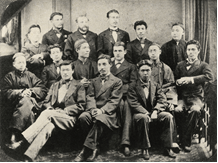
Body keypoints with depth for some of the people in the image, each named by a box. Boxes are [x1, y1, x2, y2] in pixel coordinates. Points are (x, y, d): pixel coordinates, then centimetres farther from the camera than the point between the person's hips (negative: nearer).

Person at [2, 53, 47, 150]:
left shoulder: (31, 76, 25)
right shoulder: (9, 77, 22)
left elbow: (43, 90, 12)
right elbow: (6, 92, 4)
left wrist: (31, 91, -7)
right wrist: (21, 92, -11)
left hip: (32, 102, 1)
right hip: (17, 103, -1)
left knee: (26, 103, -38)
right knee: (28, 107, -38)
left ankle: (14, 135, -45)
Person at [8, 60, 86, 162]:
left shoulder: (78, 86, 12)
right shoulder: (54, 86, 28)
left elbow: (81, 106, 2)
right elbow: (46, 102, 25)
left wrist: (64, 111, -10)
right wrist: (50, 108, 0)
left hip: (69, 118, -3)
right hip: (52, 115, 3)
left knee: (47, 114, -33)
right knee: (48, 126, -34)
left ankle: (23, 141, -43)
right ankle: (28, 157, -51)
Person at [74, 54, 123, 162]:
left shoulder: (117, 81, 11)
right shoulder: (94, 81, 25)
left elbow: (114, 101, -2)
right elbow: (90, 97, 11)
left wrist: (102, 110, -18)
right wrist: (92, 109, -12)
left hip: (108, 113, -4)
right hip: (94, 110, 4)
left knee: (99, 120, -38)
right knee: (83, 117, -31)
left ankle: (86, 150, -30)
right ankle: (95, 146, -17)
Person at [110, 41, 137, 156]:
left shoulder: (131, 67, 21)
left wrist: (120, 87, -8)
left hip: (125, 96, -1)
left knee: (126, 105, -35)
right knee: (120, 104, -35)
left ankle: (125, 143, -40)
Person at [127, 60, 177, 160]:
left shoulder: (156, 85, 15)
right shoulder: (133, 86, 4)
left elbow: (162, 101, 3)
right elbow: (134, 104, -8)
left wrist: (155, 111, -17)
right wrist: (146, 113, -22)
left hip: (154, 112, 3)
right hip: (140, 113, -3)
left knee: (168, 116, -24)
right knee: (143, 118, -38)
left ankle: (168, 147, -15)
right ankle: (144, 149, -24)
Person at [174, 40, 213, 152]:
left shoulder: (203, 65, 10)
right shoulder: (180, 65, 21)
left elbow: (210, 77, -10)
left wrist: (191, 79, -17)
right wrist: (178, 82, -9)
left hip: (196, 97, -2)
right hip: (182, 96, 2)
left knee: (195, 110, -35)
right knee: (177, 109, -32)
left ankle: (186, 141, -22)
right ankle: (180, 139, -18)